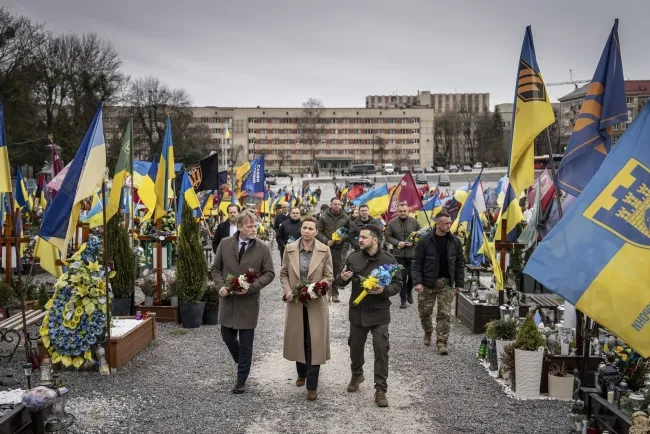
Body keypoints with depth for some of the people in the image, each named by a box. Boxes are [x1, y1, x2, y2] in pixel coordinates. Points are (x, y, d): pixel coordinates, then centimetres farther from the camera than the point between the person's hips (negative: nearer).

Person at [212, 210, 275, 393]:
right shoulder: (225, 244, -1)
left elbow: (269, 273, -4)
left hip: (249, 301, -2)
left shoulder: (263, 248, -6)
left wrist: (251, 287, -18)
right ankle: (242, 362, 41)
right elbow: (216, 268, 6)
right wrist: (221, 286, -11)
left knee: (246, 342, 3)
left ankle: (241, 380, 16)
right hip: (228, 299, 2)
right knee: (227, 336, 13)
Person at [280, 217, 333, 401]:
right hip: (296, 302, 2)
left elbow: (329, 276, -2)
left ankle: (312, 386, 6)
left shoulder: (324, 251, -5)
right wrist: (287, 291, -10)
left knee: (314, 343, -2)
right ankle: (301, 373, 39)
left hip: (316, 302, -2)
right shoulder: (290, 249, 0)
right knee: (297, 340, 14)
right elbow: (284, 273, 6)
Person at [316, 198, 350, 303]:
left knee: (337, 270, 5)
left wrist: (342, 239, -6)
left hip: (339, 248, 2)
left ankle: (334, 293, 15)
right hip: (326, 247, -2)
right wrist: (326, 241, -14)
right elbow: (318, 232, -2)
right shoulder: (323, 216, -1)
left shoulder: (345, 218, 6)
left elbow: (349, 232, 12)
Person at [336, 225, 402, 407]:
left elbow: (398, 284, -6)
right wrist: (342, 278, -18)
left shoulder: (388, 260, -10)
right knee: (355, 347, 17)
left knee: (381, 350, -4)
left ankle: (380, 389, 7)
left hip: (379, 313, -3)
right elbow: (341, 281, 6)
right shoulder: (353, 257, -2)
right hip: (357, 312, 3)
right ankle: (356, 375, 44)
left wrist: (384, 290, -25)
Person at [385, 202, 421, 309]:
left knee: (412, 275, 7)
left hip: (412, 254, 1)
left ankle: (409, 292, 35)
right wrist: (397, 243, -15)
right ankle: (403, 299, 10)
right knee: (402, 276, 1)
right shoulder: (392, 223, -3)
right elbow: (388, 237, 2)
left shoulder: (414, 222, -2)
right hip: (398, 254, 0)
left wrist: (413, 242, -13)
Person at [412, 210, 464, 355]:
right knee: (425, 312, 9)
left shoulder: (455, 241, 1)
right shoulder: (425, 241, -8)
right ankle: (428, 333, 36)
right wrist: (417, 281, -14)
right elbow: (417, 262, -6)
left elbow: (460, 263, 7)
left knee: (444, 314, -1)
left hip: (446, 283, 2)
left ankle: (441, 342, 7)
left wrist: (459, 283, 4)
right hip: (427, 283, -1)